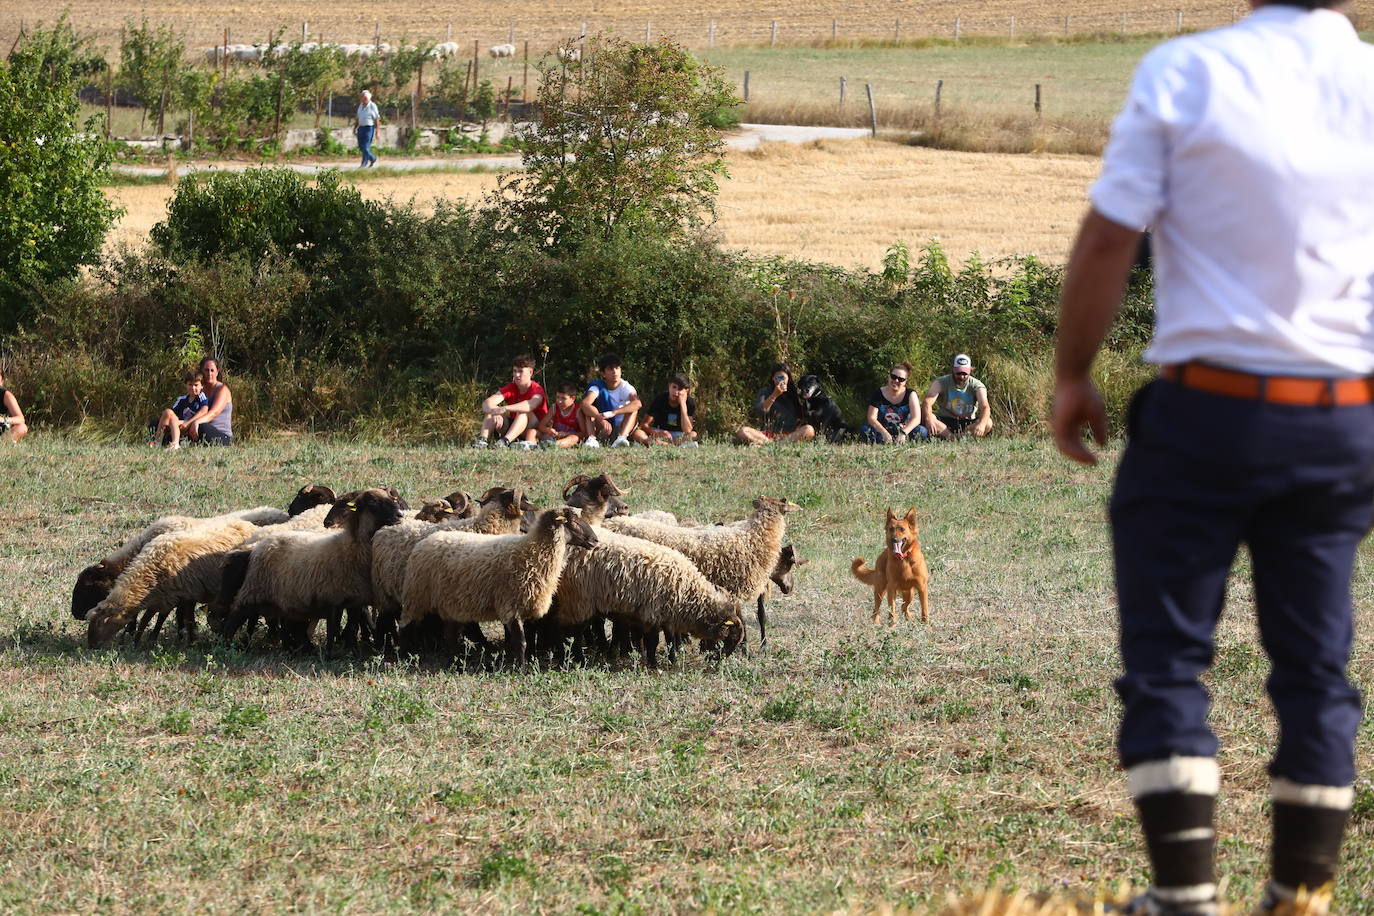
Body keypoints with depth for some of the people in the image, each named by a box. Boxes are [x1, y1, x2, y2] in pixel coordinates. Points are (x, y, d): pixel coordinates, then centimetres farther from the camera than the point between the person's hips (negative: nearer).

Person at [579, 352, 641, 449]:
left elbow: (638, 403, -31)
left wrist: (613, 413, -43)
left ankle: (621, 437, -45)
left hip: (621, 429, 0)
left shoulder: (625, 387, -9)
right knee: (589, 409, -20)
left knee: (633, 408, -23)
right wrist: (601, 419, -45)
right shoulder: (598, 386, -8)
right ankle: (591, 438, -41)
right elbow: (585, 404, -27)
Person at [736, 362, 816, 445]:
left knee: (809, 430, -31)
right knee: (741, 432, -26)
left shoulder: (795, 392, 9)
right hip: (767, 434, -1)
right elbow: (758, 413, -11)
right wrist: (774, 395, -18)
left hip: (788, 434, 1)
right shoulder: (765, 391, 5)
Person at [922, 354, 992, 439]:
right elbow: (927, 402, -22)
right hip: (944, 423, 0)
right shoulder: (941, 383, -8)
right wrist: (928, 419, -46)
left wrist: (981, 424, -46)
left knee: (988, 423, -30)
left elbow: (984, 407, -23)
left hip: (968, 425, 0)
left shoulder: (976, 386, -7)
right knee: (924, 415, -30)